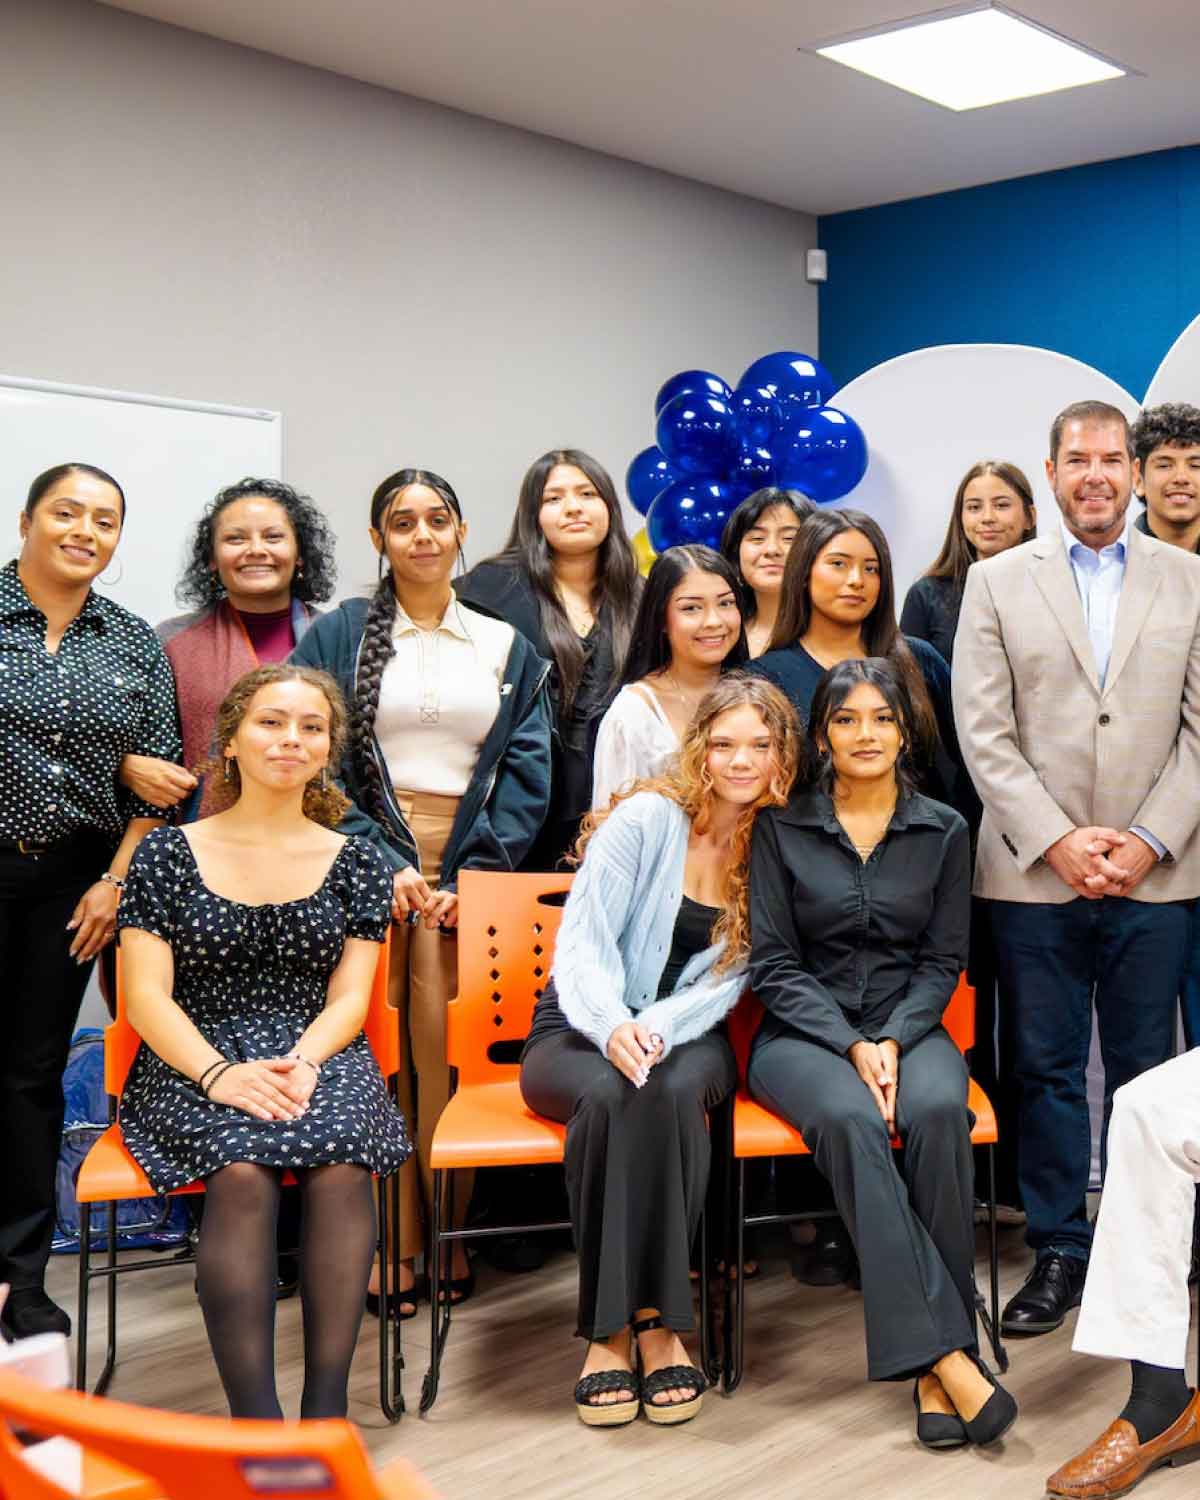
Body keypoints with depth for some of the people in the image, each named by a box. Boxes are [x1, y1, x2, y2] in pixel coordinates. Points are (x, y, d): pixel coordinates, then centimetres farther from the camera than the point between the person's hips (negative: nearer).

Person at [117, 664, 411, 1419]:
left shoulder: (357, 864, 12)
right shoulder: (168, 854, 7)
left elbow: (349, 997, 5)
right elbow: (148, 997, 0)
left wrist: (302, 1064, -16)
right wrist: (218, 1074, -18)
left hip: (320, 1057, 1)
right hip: (194, 1061, -1)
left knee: (340, 1160, -33)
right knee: (243, 1166, -34)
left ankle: (326, 1405, -29)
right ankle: (254, 1416, -31)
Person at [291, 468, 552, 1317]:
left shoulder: (506, 649, 14)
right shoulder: (339, 637, 9)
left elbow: (527, 774, 7)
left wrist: (478, 874, -6)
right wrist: (383, 863, -10)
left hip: (471, 871, 1)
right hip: (368, 863, -1)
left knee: (450, 1054, -6)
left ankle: (452, 1240, 6)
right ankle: (390, 1248, 4)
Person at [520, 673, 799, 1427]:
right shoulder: (649, 817, -6)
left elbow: (728, 978, 0)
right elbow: (581, 942, -12)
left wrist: (657, 1027, -20)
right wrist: (613, 1026, -32)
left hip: (685, 1035, 2)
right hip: (581, 1029, -2)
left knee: (675, 1088, -35)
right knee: (611, 1093, -36)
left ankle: (657, 1320, -28)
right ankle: (609, 1328, -27)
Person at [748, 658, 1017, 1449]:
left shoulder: (945, 831, 8)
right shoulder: (782, 828, 2)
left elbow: (943, 961, 6)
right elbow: (774, 965, -1)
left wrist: (893, 1042, -12)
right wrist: (852, 1048, -14)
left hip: (908, 1027, 1)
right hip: (804, 1032, -1)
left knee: (938, 1111, -33)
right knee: (851, 1119, -35)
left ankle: (934, 1368, -27)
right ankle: (947, 1352, -36)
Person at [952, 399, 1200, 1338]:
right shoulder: (997, 583, 6)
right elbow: (984, 732, 0)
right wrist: (1057, 839, -9)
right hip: (1034, 872, 0)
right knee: (1047, 1069, 5)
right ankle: (1059, 1252, 16)